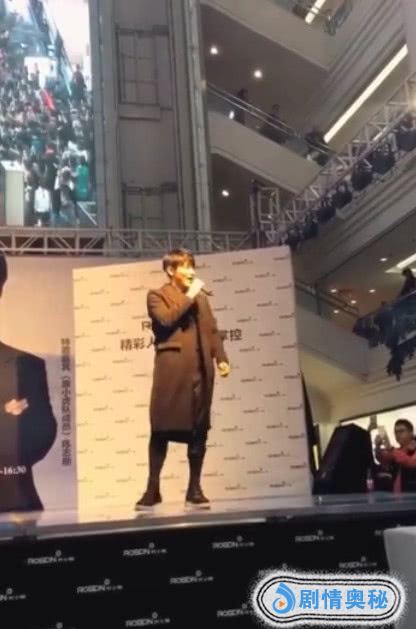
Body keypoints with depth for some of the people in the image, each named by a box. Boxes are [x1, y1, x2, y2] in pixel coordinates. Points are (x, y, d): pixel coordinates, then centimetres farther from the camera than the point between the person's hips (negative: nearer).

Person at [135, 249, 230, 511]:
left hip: (199, 370, 5)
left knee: (198, 430, 4)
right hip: (172, 370, -4)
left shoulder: (201, 298, 23)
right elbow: (166, 320, -13)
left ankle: (195, 489, 13)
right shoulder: (157, 296, 7)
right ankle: (153, 489, 7)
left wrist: (221, 358, 3)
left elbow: (213, 330, 16)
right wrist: (189, 296, -7)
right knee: (162, 429, -2)